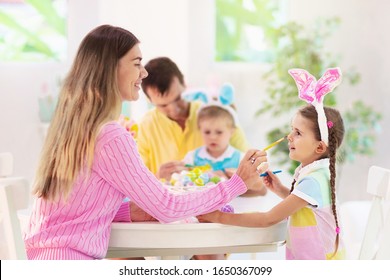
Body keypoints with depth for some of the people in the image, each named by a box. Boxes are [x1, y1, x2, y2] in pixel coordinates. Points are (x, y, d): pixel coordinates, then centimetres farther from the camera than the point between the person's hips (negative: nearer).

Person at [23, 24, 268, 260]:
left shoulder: (74, 123, 10)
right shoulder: (110, 136, -16)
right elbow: (167, 208, -12)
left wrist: (133, 212, 3)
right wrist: (238, 183, -6)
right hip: (69, 260, -8)